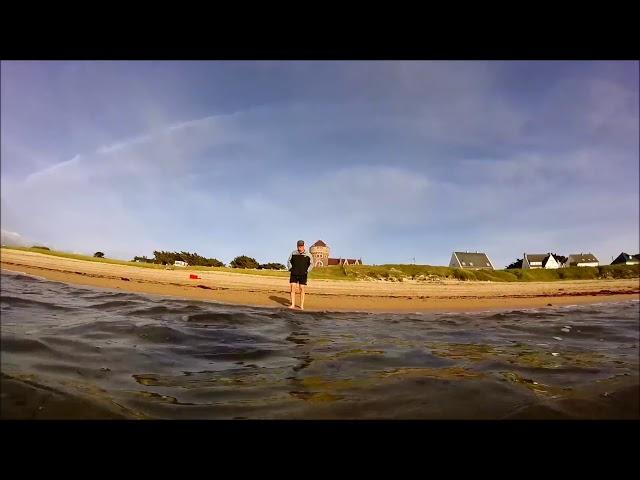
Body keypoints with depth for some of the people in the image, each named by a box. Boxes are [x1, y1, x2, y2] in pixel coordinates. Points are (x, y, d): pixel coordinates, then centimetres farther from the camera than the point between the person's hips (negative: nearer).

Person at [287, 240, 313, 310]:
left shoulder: (308, 254, -1)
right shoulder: (293, 253, 2)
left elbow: (311, 264, 9)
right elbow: (289, 261, 15)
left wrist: (307, 271, -1)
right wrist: (290, 269, 2)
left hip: (303, 275, -1)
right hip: (294, 274, 1)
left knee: (302, 289, 0)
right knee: (293, 288, -5)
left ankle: (302, 306, 7)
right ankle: (293, 305, 0)